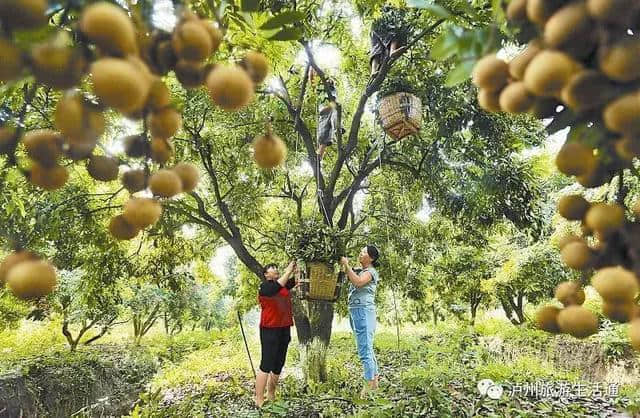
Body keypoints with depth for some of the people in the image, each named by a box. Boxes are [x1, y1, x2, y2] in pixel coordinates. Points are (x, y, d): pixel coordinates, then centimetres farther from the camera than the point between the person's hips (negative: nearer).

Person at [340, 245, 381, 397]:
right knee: (367, 348, 15)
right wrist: (345, 266, 7)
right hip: (355, 311, 9)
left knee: (364, 349, -8)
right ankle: (375, 380, 25)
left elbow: (357, 282, -25)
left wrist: (347, 265, -20)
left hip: (363, 311, -9)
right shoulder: (360, 271, 19)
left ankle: (369, 383, -2)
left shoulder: (371, 271, -8)